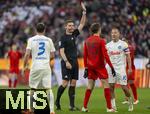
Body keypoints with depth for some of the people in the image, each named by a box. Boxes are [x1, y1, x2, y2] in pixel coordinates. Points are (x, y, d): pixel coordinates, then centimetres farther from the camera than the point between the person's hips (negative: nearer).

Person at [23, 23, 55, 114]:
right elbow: (52, 55, 9)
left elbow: (27, 54, -6)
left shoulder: (31, 40, 2)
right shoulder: (49, 40, 7)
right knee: (48, 88, -2)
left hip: (35, 66, -1)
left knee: (33, 88, 12)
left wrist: (25, 66, 4)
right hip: (46, 66, 1)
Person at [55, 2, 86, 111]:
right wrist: (66, 62, -21)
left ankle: (72, 105, 5)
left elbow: (82, 24, 14)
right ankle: (57, 101, 8)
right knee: (65, 83, -10)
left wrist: (84, 12, 5)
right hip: (66, 63, -6)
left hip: (75, 62, 6)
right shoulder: (63, 38, -5)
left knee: (73, 84, 4)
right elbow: (61, 51, -11)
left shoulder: (74, 34, 12)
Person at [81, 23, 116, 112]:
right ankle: (109, 108, -4)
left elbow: (85, 56, 8)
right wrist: (112, 67, -12)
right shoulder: (101, 41, -10)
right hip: (100, 66, -5)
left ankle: (84, 107, 10)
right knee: (106, 85, -1)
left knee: (90, 86, 11)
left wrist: (86, 68, 14)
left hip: (91, 67, 5)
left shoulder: (87, 41, 6)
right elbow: (105, 55, -15)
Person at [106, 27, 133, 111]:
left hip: (121, 68, -4)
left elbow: (128, 57, -2)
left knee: (124, 87, -4)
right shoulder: (108, 45, 9)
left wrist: (130, 68, -8)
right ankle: (113, 105, 3)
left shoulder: (123, 44, -3)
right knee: (111, 87, -3)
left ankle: (130, 102, 17)